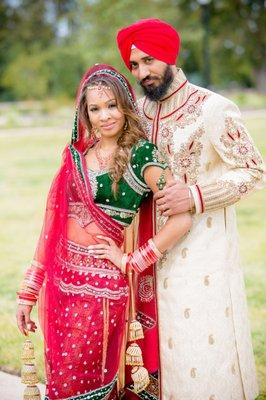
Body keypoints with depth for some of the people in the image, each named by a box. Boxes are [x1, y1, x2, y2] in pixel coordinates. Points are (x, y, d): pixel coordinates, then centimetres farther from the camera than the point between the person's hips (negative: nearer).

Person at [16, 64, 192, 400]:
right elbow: (53, 222, 10)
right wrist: (29, 291, 9)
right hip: (58, 281, 5)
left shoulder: (140, 155, -7)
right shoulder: (77, 153, 9)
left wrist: (132, 261, -10)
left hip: (99, 285, -5)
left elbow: (182, 219, -17)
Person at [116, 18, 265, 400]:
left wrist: (195, 196, -21)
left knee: (206, 340, -4)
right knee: (166, 336, 9)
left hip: (204, 246, -5)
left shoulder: (213, 109, -12)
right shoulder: (140, 111, 7)